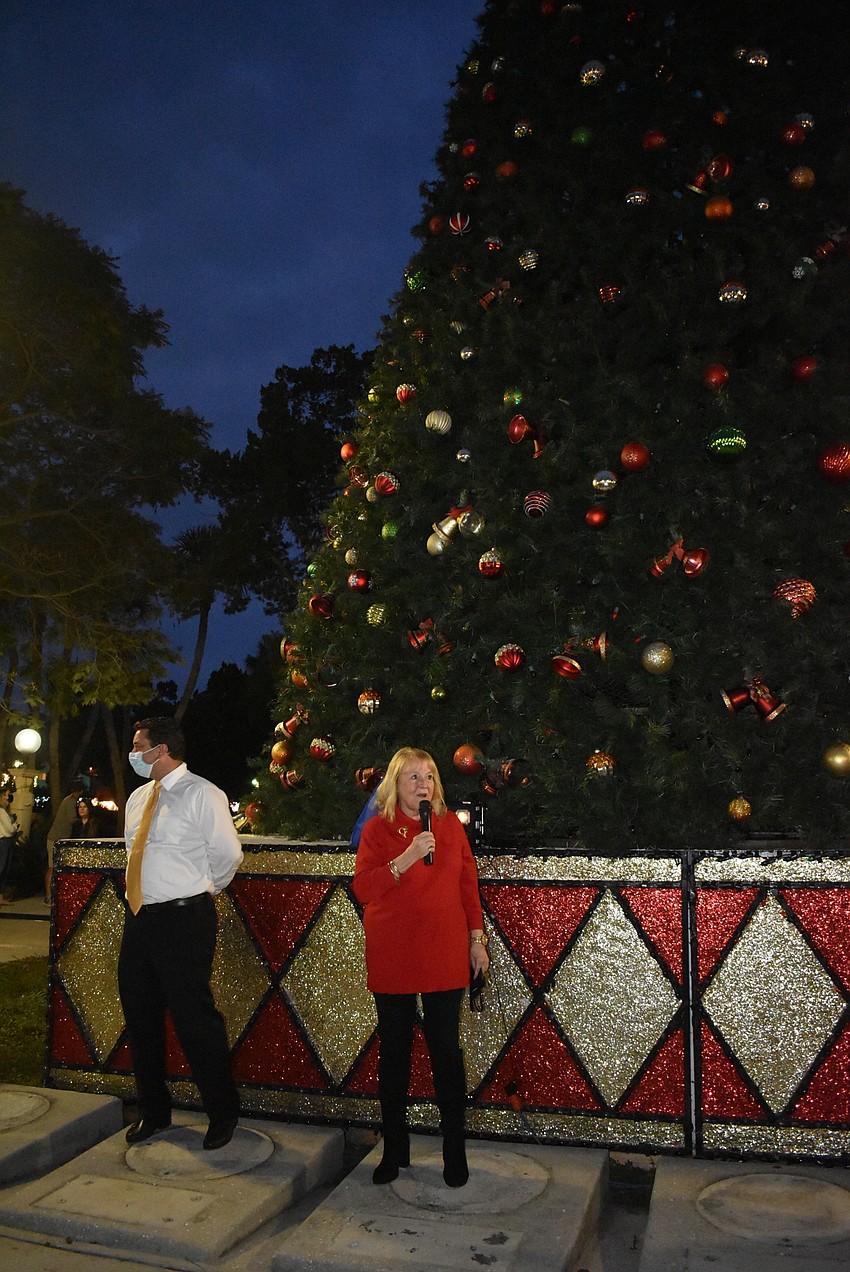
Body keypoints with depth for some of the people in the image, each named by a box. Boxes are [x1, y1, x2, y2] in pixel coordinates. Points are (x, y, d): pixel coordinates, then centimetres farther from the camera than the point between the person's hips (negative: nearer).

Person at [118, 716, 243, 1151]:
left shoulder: (203, 794, -11)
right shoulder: (138, 797, 12)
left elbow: (227, 853, -9)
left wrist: (206, 888, 4)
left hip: (184, 918, -8)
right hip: (139, 917, 8)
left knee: (194, 1017, -2)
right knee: (140, 1016, 16)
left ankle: (222, 1114, 18)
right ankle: (153, 1111, 35)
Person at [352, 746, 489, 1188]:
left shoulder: (450, 825, 4)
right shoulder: (377, 829, -3)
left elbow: (468, 883, 9)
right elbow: (362, 888, -13)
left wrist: (477, 937, 6)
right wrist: (406, 859, -24)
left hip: (444, 954, 1)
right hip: (392, 957, -1)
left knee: (446, 1048, 5)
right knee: (394, 1050, 9)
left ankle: (455, 1151, 20)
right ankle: (395, 1149, 26)